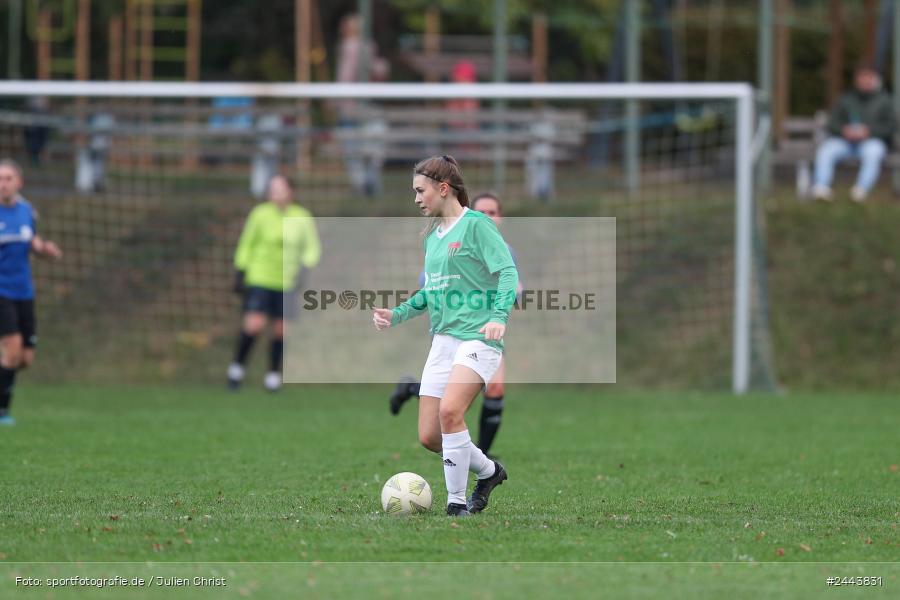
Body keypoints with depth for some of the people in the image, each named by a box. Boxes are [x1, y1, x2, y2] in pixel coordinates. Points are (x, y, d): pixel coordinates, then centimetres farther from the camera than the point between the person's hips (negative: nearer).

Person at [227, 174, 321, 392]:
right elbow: (246, 245, 3)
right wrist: (240, 274, 1)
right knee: (254, 324, -15)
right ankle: (237, 366, 6)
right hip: (259, 278, -2)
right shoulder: (261, 214, -5)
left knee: (281, 330, 3)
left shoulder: (302, 218, -1)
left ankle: (273, 374, 20)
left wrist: (304, 269, -13)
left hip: (287, 282, 2)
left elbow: (312, 248, 4)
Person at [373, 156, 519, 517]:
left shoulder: (476, 225, -6)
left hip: (477, 339, -8)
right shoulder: (432, 236, 18)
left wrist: (499, 316, -28)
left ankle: (456, 504, -18)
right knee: (429, 437, 3)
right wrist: (396, 315, 14)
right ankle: (488, 471, 27)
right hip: (443, 340, 8)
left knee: (449, 410, -28)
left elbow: (508, 272, -14)